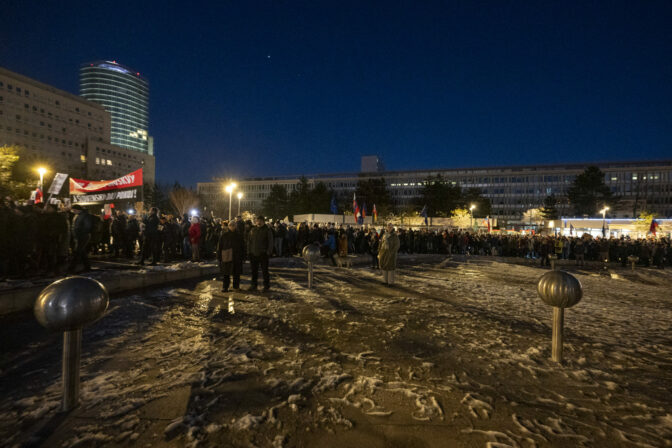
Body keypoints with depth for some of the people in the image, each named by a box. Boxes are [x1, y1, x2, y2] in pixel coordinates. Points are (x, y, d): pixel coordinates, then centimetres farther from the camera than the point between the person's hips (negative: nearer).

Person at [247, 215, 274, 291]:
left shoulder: (267, 230, -2)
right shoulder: (252, 230, 10)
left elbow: (270, 242, -5)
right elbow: (249, 241, 15)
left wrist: (269, 252, -13)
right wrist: (249, 251, 7)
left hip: (263, 254, -4)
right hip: (253, 254, 4)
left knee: (265, 270, 2)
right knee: (254, 270, 12)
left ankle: (266, 286, 12)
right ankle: (253, 285, 24)